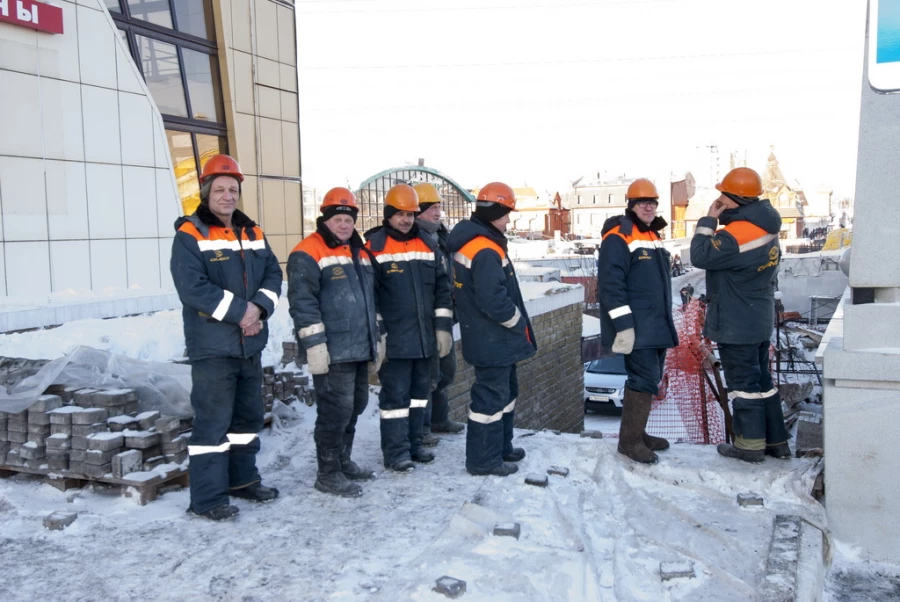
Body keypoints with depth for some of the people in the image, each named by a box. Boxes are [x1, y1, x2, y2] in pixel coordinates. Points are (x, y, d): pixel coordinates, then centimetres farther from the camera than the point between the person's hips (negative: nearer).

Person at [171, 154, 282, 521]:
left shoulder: (253, 234, 12)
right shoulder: (189, 235, -9)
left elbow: (273, 275, 8)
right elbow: (193, 288, -19)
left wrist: (259, 307, -11)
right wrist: (240, 311, -19)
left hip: (251, 343, 7)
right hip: (212, 346, -7)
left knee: (248, 415, 17)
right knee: (213, 420, -3)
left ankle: (243, 479, 32)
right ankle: (208, 497, 7)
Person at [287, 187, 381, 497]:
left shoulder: (360, 252, 17)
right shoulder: (308, 253, -9)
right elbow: (302, 301, -16)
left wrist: (377, 337, 22)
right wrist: (314, 344, -20)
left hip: (360, 349, 9)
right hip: (332, 352, -9)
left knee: (355, 406, 16)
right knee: (336, 410, -5)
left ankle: (343, 460, 31)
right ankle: (328, 474, 8)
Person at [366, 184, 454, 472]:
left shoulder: (427, 244, 11)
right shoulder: (374, 246, -6)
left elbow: (442, 287, 12)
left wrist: (443, 327, 6)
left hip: (424, 337, 6)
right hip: (394, 340, -6)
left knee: (420, 391, 15)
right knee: (395, 394, 1)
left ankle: (414, 442, 29)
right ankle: (396, 451, 11)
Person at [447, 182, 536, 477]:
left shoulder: (469, 241, 9)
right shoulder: (486, 251, -24)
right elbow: (494, 300, -28)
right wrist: (519, 322, -11)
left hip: (490, 337, 11)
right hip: (492, 339, -11)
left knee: (504, 389, 21)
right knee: (492, 395, 0)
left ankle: (501, 446, 34)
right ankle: (483, 459, 12)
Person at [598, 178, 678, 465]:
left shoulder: (653, 236, 17)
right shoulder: (618, 236, -13)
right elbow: (611, 283, -20)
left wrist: (664, 321, 24)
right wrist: (623, 324, -24)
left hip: (656, 325, 9)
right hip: (635, 327, -9)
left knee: (650, 378, 13)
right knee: (644, 379, -10)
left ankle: (637, 433, 25)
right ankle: (629, 440, 2)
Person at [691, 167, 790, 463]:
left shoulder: (737, 234, -24)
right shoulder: (765, 228, 8)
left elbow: (701, 256, -18)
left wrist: (708, 221, -10)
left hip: (736, 323, -9)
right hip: (759, 319, 9)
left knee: (743, 381, 1)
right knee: (761, 378, 16)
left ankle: (751, 444, 10)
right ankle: (776, 440, 23)